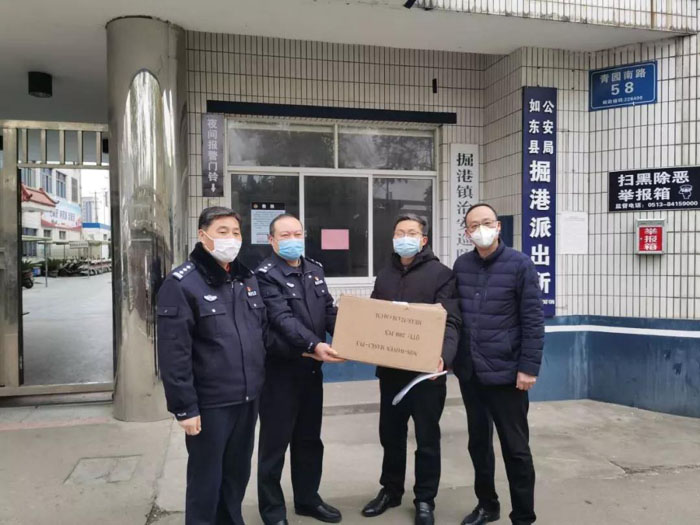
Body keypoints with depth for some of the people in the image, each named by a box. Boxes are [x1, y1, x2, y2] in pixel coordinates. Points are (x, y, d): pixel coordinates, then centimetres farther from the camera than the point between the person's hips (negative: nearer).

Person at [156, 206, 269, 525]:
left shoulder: (248, 278, 10)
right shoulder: (181, 283, -12)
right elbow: (173, 354, -15)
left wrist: (262, 380, 12)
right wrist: (184, 407, -16)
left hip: (248, 399, 6)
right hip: (210, 403, -6)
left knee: (238, 473, 20)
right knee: (206, 478, 9)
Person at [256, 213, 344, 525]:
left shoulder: (315, 270, 10)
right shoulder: (266, 275, -13)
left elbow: (329, 312, 7)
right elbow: (283, 319, -25)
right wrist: (314, 344, -39)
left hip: (312, 368, 7)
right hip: (280, 370, -6)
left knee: (309, 439, 19)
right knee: (275, 442, 6)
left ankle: (307, 499, 36)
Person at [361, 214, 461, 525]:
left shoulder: (440, 274, -5)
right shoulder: (385, 275, 11)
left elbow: (449, 322, -13)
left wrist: (444, 356, -30)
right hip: (390, 370, 5)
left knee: (427, 437, 9)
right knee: (390, 433, 16)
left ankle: (425, 499, 26)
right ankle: (391, 490, 35)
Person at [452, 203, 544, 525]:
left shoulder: (520, 264, -8)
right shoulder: (461, 265, 5)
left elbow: (533, 320, -9)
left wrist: (529, 367, -13)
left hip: (506, 373, -4)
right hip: (469, 372, 5)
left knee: (515, 448, 7)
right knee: (478, 441, 17)